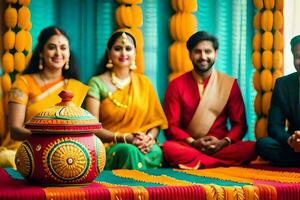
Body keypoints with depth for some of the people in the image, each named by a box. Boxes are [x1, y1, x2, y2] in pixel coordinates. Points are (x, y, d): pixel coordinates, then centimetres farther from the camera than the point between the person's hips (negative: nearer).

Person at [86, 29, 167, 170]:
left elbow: (156, 121, 12)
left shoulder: (143, 83, 15)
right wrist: (125, 138, -17)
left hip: (144, 147, 3)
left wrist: (149, 137, -11)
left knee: (156, 152, -33)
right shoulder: (97, 83, 3)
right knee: (129, 150, -37)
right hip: (109, 148, -2)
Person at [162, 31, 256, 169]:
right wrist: (193, 143, -17)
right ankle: (225, 162, -24)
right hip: (188, 146, -1)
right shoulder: (176, 85, 3)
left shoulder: (229, 84, 7)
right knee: (169, 148, -35)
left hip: (220, 147, 1)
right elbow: (171, 125, 0)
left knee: (251, 148, -28)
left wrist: (223, 142, -15)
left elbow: (239, 124, 5)